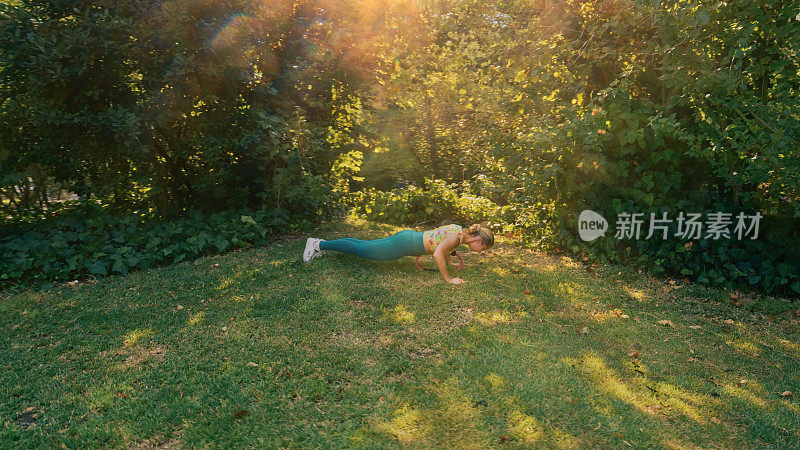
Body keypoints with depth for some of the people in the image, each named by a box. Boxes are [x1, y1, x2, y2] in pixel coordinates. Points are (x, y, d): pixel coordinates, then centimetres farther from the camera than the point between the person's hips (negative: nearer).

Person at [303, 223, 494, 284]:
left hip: (409, 236, 8)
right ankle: (319, 244, 11)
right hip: (405, 244, -8)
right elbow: (437, 255, -32)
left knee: (365, 245, 17)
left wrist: (448, 261, 24)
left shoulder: (459, 229, 6)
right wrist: (448, 279, -24)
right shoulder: (457, 236, -22)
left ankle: (322, 243, 26)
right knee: (359, 249, 2)